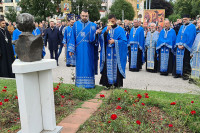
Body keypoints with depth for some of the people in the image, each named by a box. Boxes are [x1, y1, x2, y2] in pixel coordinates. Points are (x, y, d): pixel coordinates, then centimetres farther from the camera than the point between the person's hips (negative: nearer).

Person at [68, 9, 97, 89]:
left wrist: (93, 31, -25)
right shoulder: (76, 24, 5)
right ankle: (80, 82, 17)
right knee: (80, 65, 6)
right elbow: (73, 37, 5)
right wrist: (71, 49, -1)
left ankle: (89, 83, 13)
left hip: (88, 50, -1)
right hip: (79, 49, 1)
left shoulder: (92, 25, 2)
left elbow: (94, 38, -5)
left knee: (88, 65, 3)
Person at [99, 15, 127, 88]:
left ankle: (117, 84, 10)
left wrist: (114, 41, -11)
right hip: (107, 52, 2)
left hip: (117, 53, -2)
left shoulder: (120, 30, 3)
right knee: (107, 68, 0)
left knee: (116, 68, -1)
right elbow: (101, 39, -2)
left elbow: (124, 41, -2)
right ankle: (107, 83, 11)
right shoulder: (105, 29, 10)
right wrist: (106, 31, -16)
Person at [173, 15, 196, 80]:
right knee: (178, 60, 5)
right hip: (179, 46, 6)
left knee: (186, 61, -5)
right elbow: (178, 36, 13)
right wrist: (178, 44, -3)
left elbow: (191, 37, -11)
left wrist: (184, 45, -16)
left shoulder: (192, 27, -3)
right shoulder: (181, 27, 17)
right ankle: (178, 73, 12)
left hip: (186, 47, -6)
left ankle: (186, 74, 0)